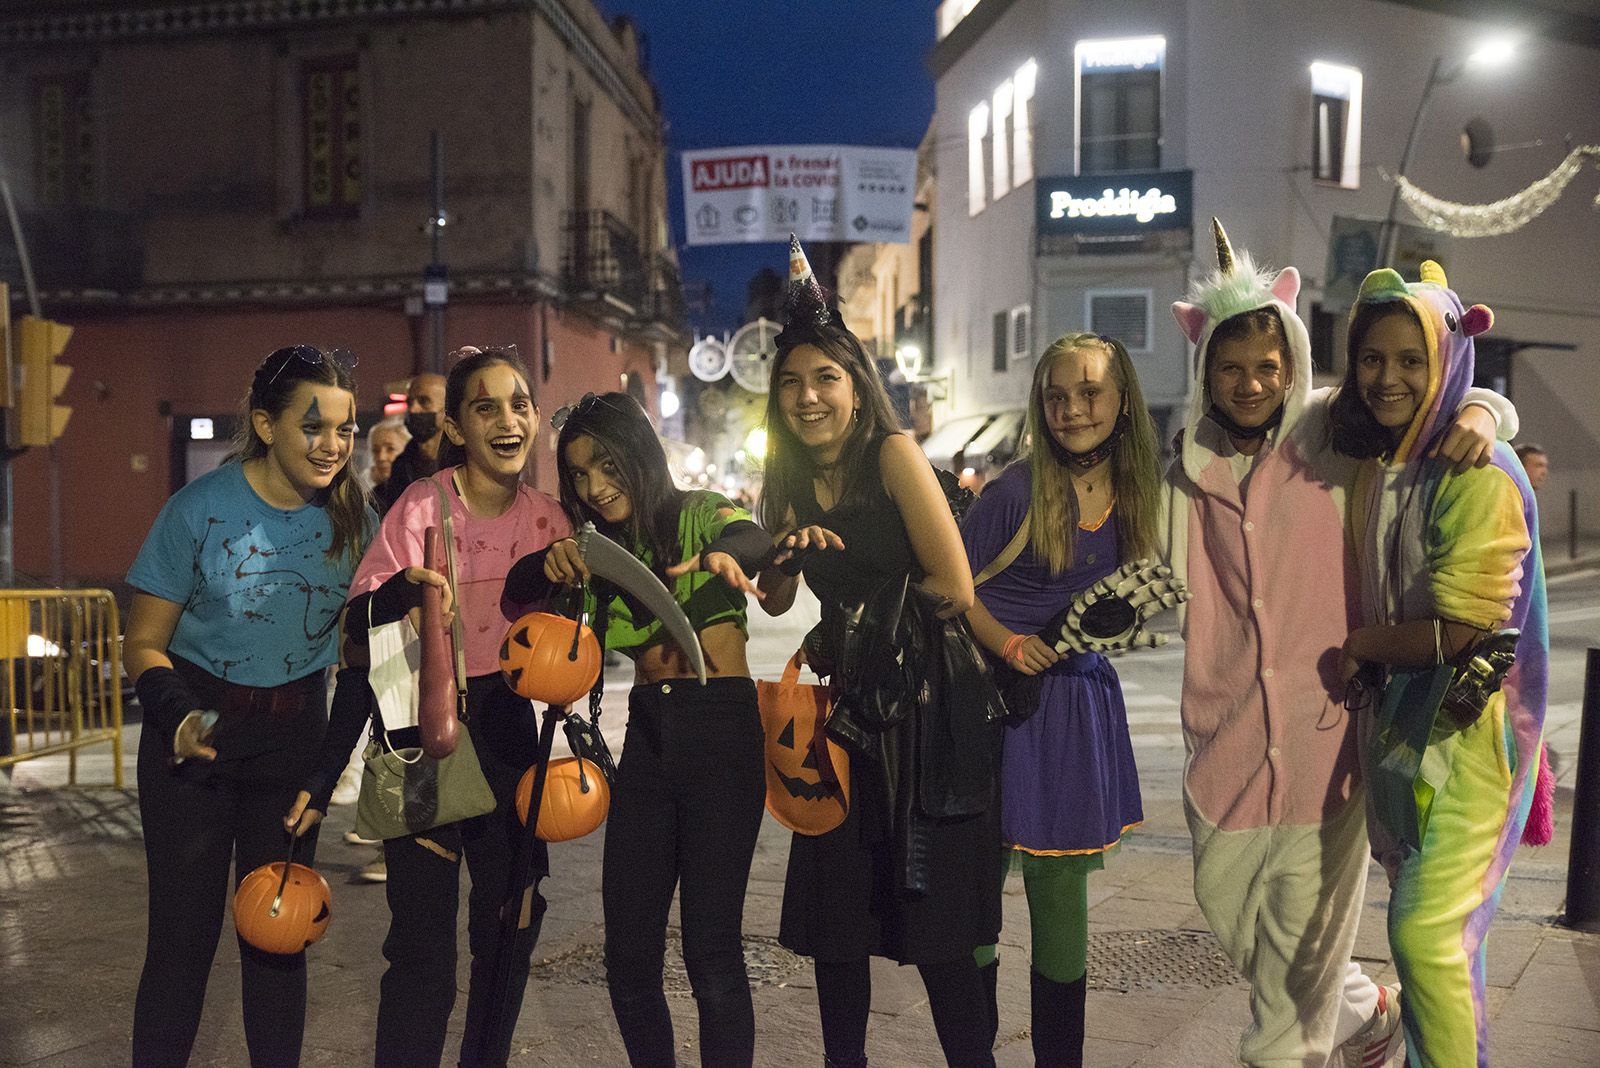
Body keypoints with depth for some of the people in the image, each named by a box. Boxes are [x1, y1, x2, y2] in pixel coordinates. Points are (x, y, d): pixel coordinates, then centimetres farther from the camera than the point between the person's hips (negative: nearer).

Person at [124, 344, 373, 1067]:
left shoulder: (354, 518, -4)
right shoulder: (201, 509, -14)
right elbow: (143, 643, -8)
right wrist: (177, 717, -25)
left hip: (295, 733, 3)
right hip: (194, 735, -3)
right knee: (184, 931, 1)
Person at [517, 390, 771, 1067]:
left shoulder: (701, 513, 0)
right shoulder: (602, 549, 15)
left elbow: (755, 541, -22)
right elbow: (519, 590, 2)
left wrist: (722, 555, -46)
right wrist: (552, 560, -21)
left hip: (721, 730, -5)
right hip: (646, 735, 5)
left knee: (711, 948, -6)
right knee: (628, 953, 5)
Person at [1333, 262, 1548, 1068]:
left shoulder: (1479, 471, -17)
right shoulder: (1374, 464, 7)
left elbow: (1463, 632, -19)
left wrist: (1356, 644, -7)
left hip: (1468, 728, -7)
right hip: (1398, 719, 7)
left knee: (1427, 932, -7)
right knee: (1424, 924, 16)